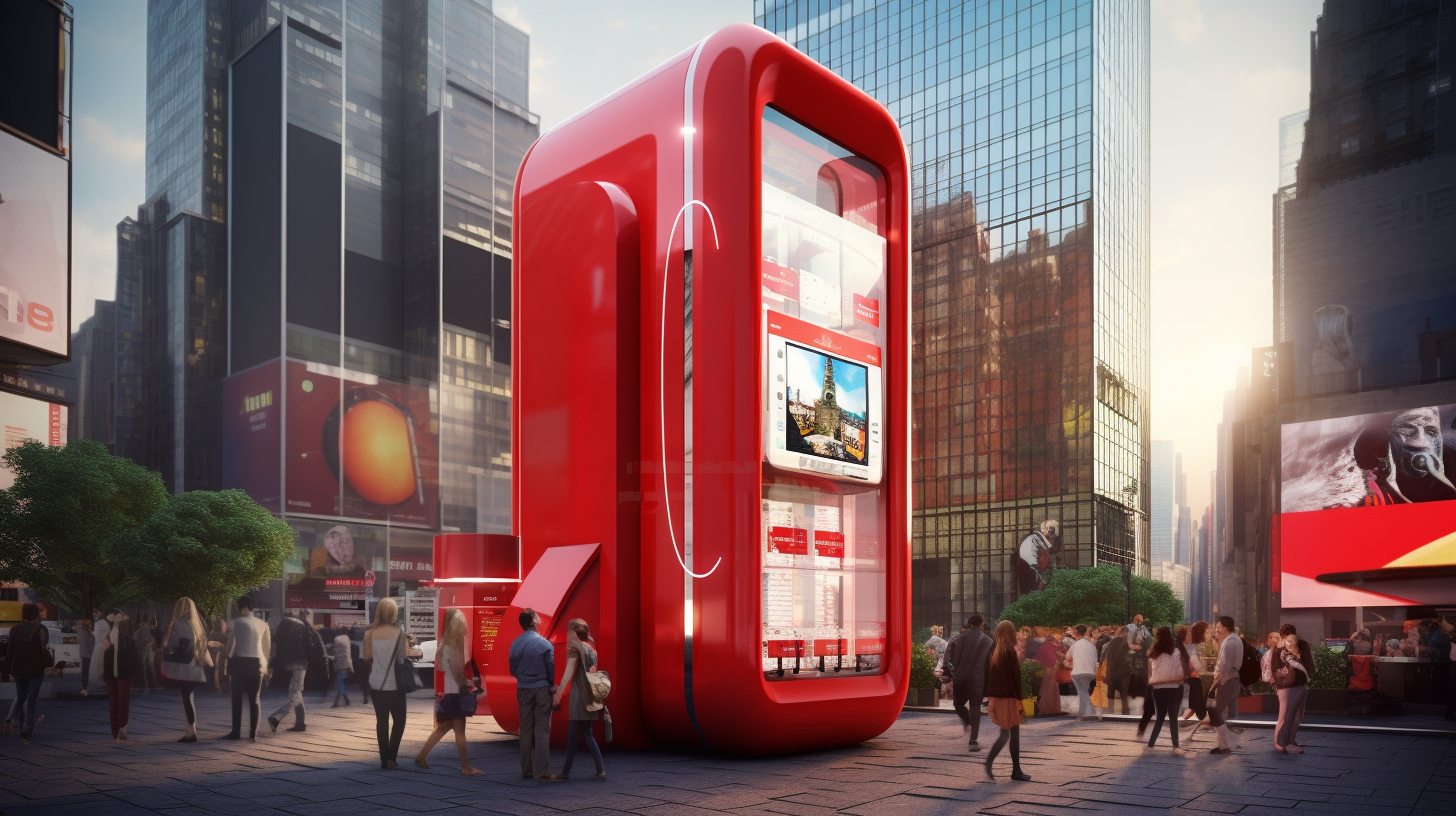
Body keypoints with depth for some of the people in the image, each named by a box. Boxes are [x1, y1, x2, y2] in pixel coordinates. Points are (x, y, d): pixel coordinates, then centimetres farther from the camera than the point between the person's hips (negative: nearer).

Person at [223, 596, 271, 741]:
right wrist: (265, 666, 20)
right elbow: (267, 647, 11)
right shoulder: (263, 625, 8)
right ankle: (253, 732, 8)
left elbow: (231, 644, -5)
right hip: (257, 663, 3)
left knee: (237, 698, 4)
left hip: (240, 662, -3)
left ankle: (236, 732, 3)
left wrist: (227, 653, 16)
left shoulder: (236, 623, -3)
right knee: (254, 699, 8)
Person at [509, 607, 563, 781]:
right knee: (542, 731, -1)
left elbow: (512, 670, 6)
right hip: (541, 689, -4)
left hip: (523, 690, 4)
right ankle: (542, 772, -4)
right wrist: (552, 686, 10)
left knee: (526, 730, 13)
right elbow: (551, 670, -6)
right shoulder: (544, 644, -12)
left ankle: (526, 770, 18)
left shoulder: (515, 644, -1)